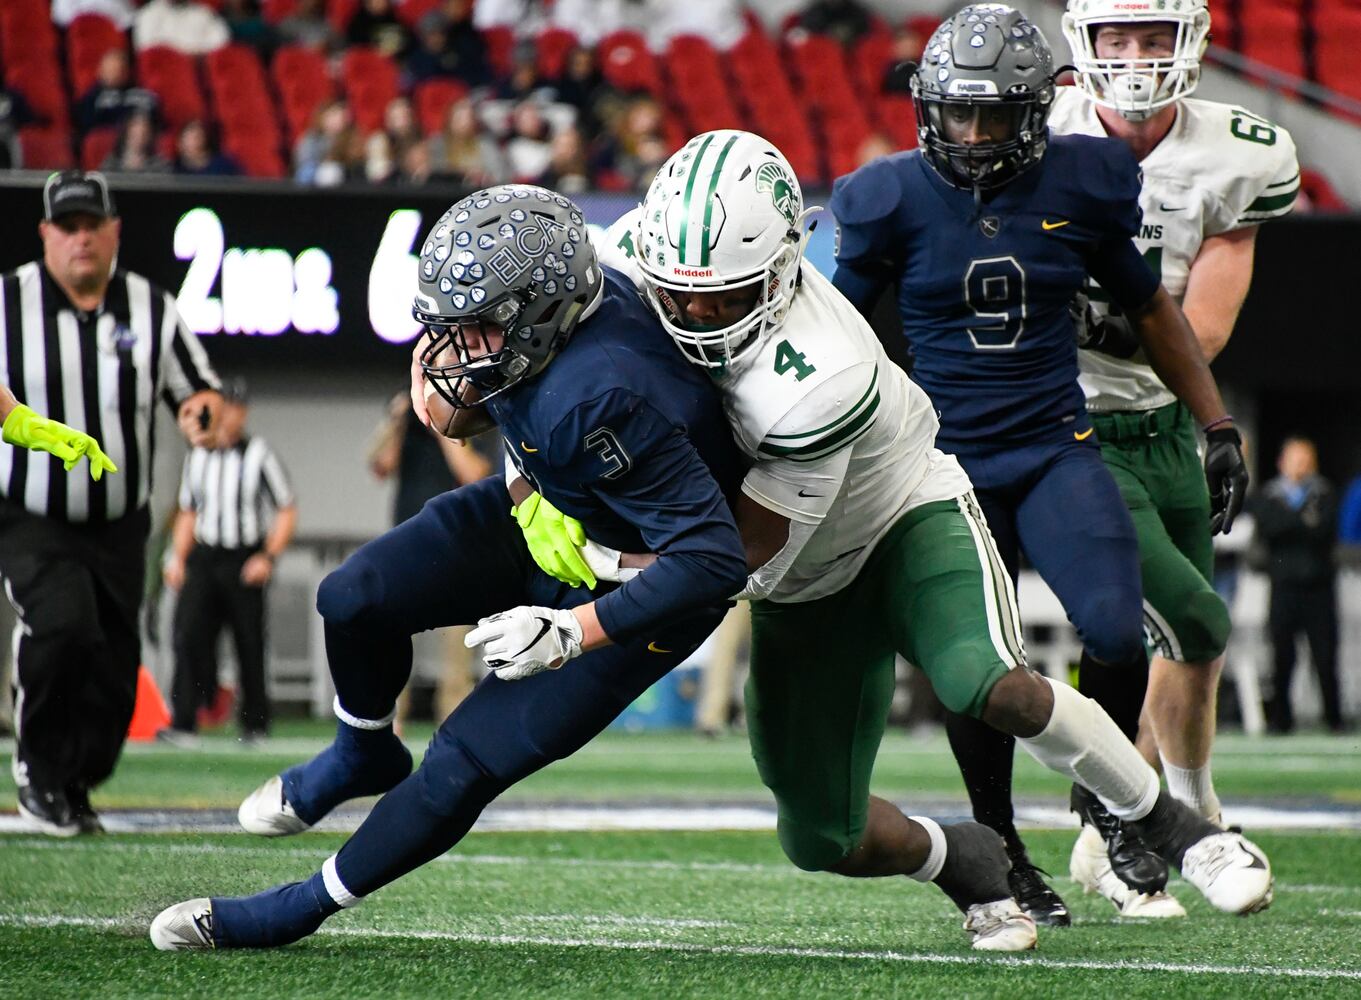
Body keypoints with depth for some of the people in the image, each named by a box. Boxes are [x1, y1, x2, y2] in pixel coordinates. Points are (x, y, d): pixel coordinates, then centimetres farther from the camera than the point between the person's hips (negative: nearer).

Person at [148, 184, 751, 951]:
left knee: (468, 765, -7)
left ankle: (298, 911, 12)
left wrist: (570, 632, -38)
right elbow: (456, 422, 4)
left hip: (633, 583, -7)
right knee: (356, 600, -4)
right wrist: (445, 377, -19)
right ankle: (363, 756, 27)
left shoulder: (596, 402, -41)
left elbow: (713, 559, -39)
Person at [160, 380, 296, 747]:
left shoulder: (258, 455, -1)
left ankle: (255, 723, 15)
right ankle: (183, 725, -17)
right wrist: (177, 558, 10)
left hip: (246, 561, -3)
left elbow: (287, 511, 0)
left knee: (249, 644, 0)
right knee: (189, 635, -12)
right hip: (203, 558, 3)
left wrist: (268, 557, -11)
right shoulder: (198, 457, 13)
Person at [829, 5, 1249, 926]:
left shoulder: (1081, 184, -2)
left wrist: (1218, 425, 13)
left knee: (1116, 631, -18)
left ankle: (1104, 797, 9)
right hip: (949, 461, -1)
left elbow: (1150, 309, 12)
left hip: (1057, 448, 1)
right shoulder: (895, 200, -6)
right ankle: (1002, 854, 19)